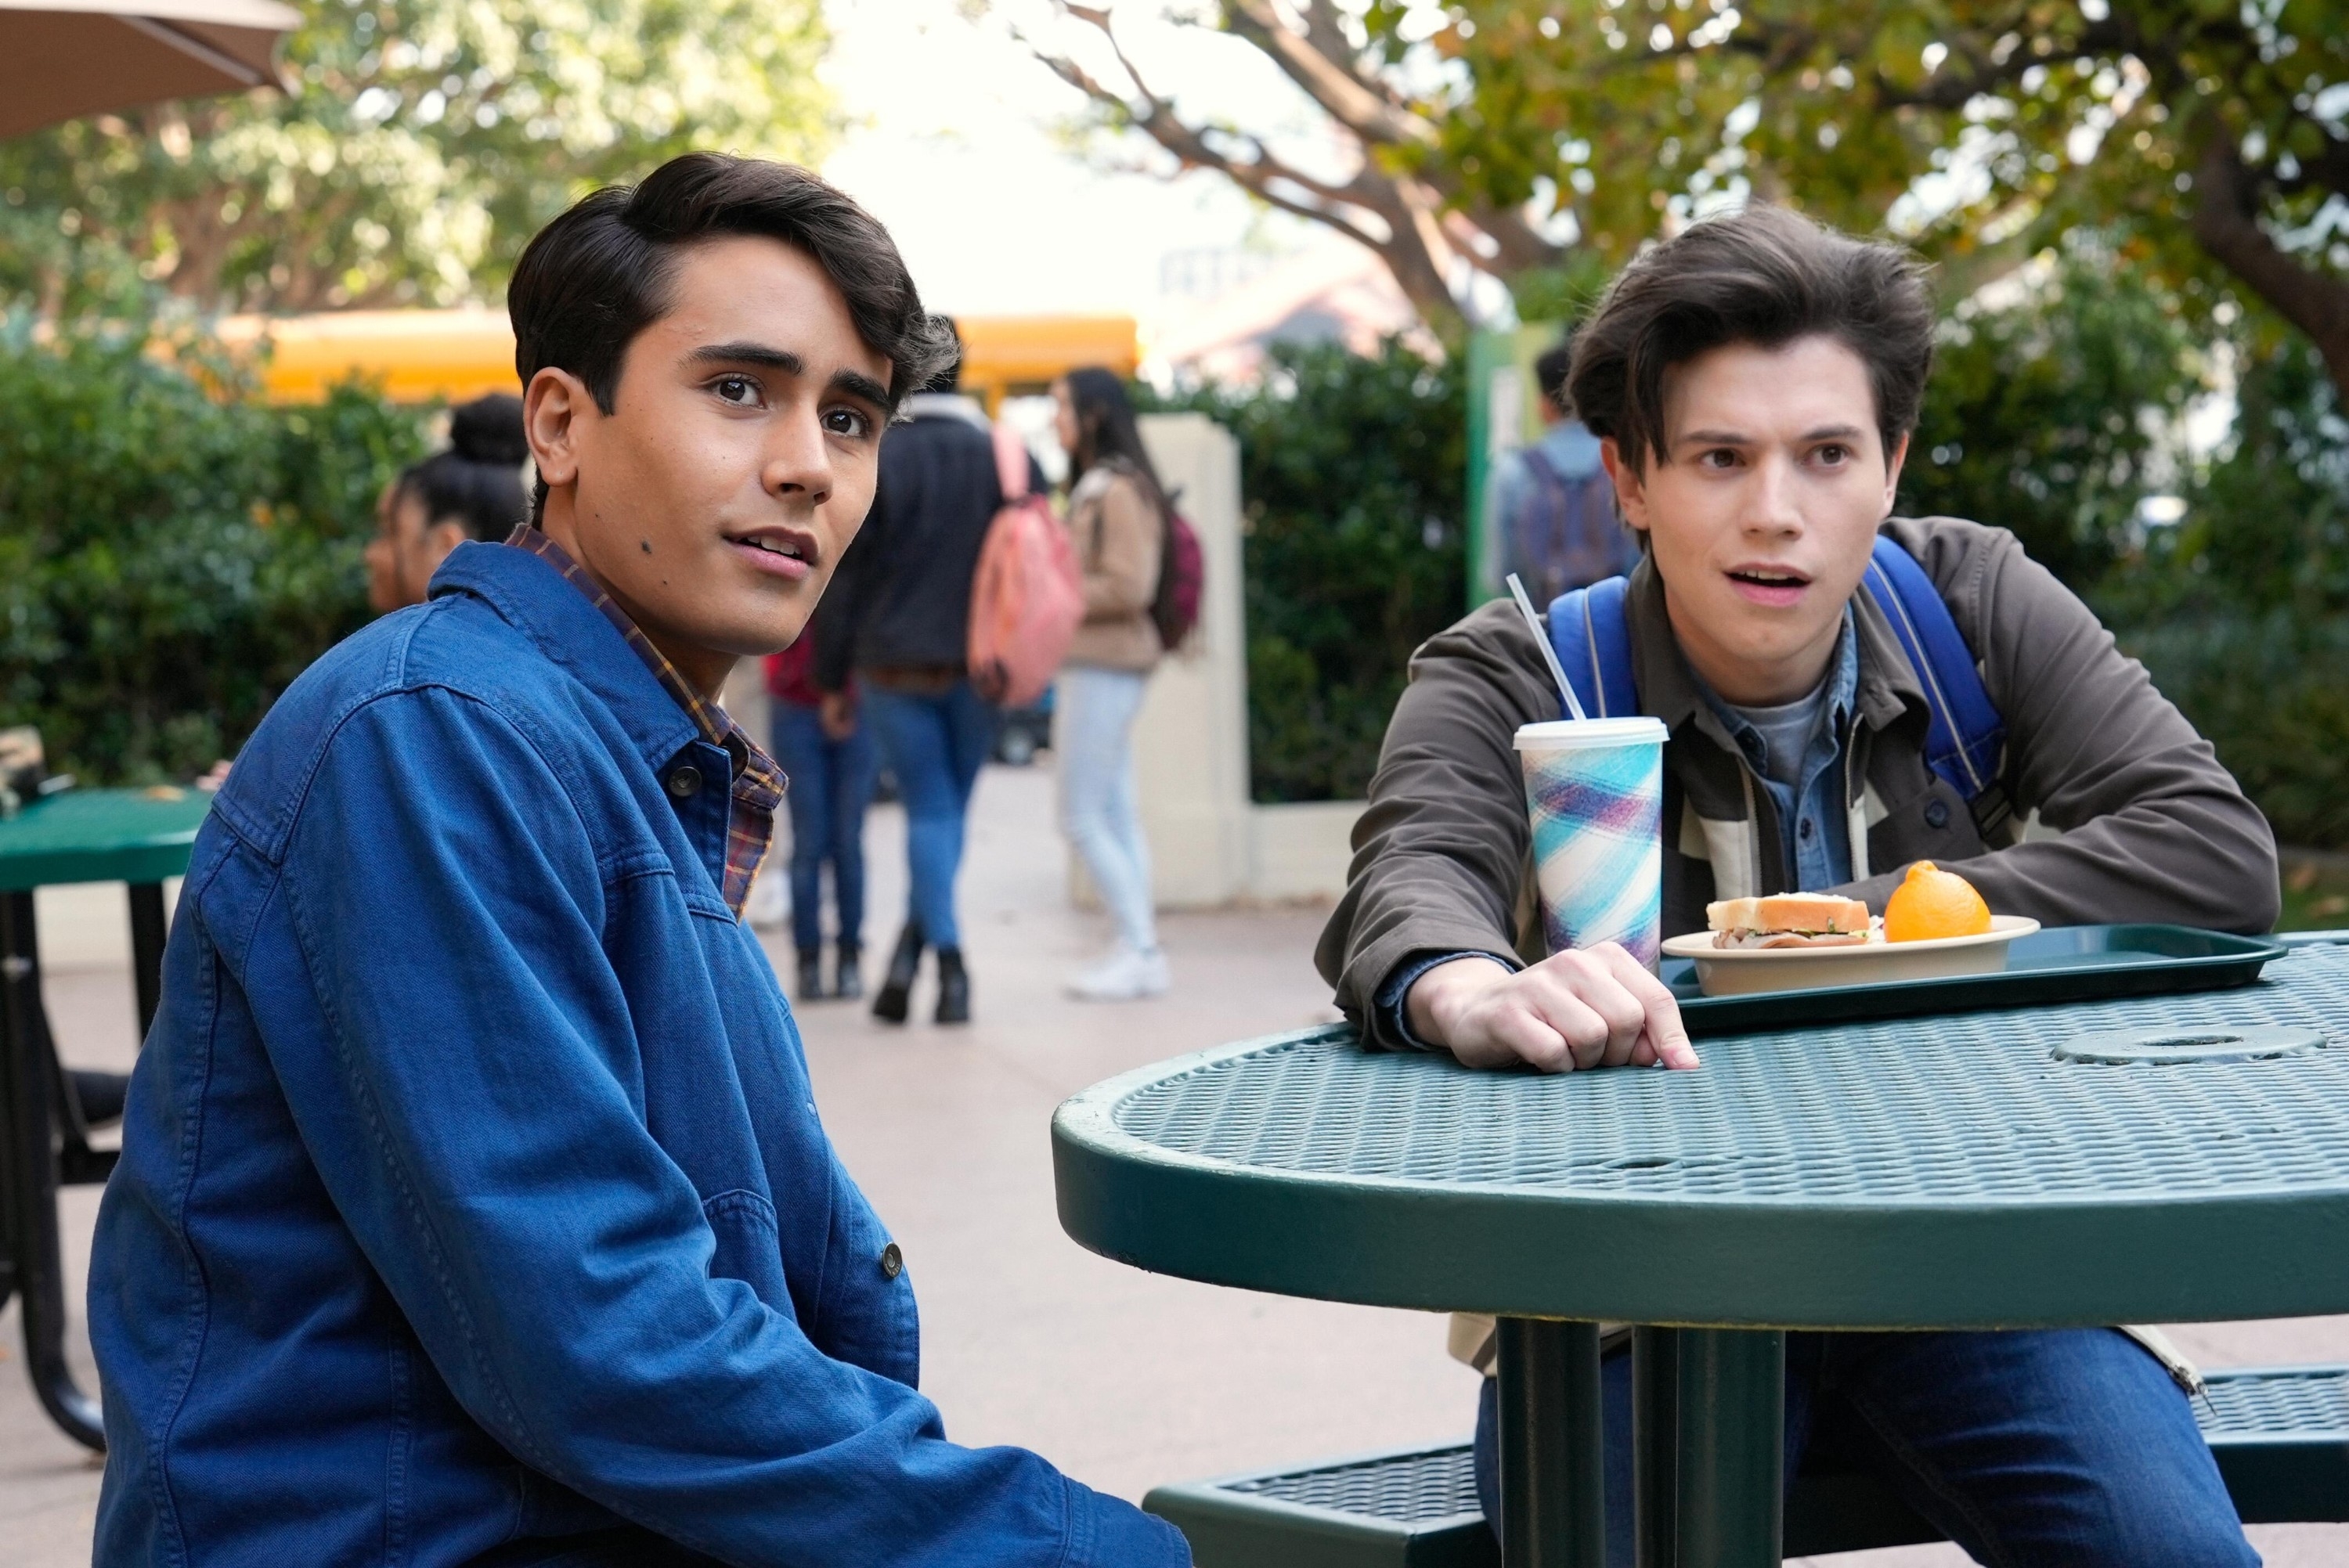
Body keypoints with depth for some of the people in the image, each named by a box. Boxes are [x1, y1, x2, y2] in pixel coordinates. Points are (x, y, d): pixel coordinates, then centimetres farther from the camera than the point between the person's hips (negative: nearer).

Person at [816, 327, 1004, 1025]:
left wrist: (833, 679, 3)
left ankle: (949, 962, -8)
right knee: (951, 807, 13)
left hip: (895, 665, -2)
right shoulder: (1003, 457, 2)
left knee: (930, 809, 2)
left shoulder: (874, 462, -6)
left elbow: (843, 579, -5)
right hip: (979, 667, 2)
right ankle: (910, 951, 7)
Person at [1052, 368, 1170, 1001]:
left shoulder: (1120, 491, -13)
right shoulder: (1092, 487, 17)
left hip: (1105, 668, -10)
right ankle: (1137, 949, 12)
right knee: (1116, 815, 9)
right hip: (1094, 664, 10)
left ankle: (1141, 949, -4)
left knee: (1081, 818, -8)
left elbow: (1129, 587, -20)